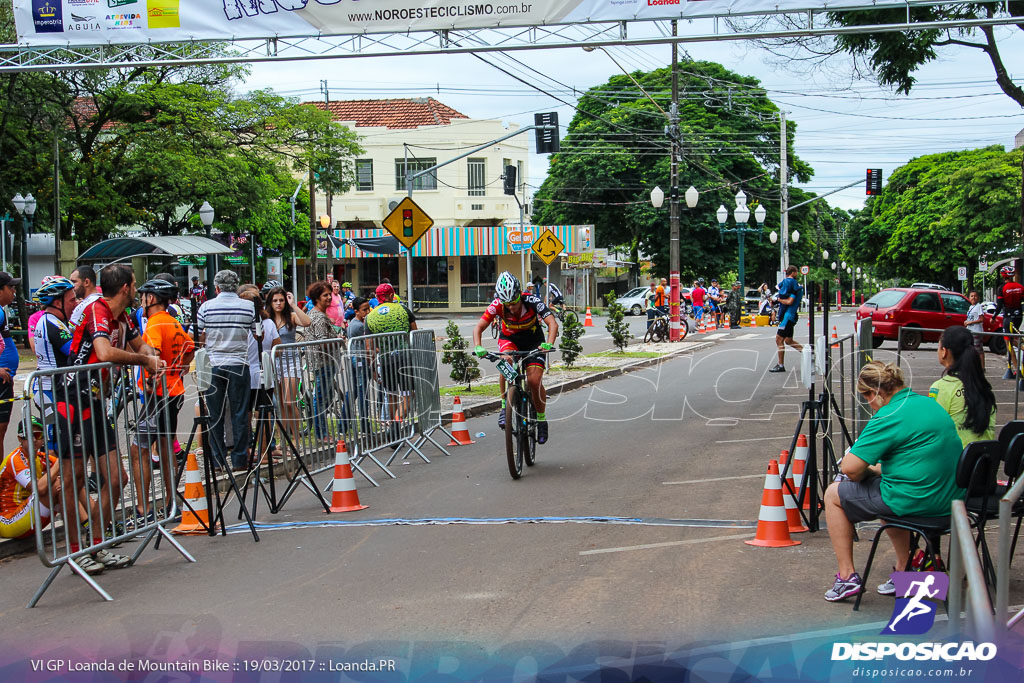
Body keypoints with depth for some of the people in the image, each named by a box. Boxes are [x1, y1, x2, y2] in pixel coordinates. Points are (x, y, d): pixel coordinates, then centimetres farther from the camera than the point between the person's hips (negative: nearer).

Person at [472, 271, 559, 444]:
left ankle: (542, 419, 8)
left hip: (532, 340, -1)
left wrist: (549, 344, -56)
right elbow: (478, 327, -23)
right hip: (509, 338, 1)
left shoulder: (532, 301, -30)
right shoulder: (498, 305, -25)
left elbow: (552, 323, -38)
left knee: (534, 380, -15)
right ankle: (504, 406, -19)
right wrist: (478, 347, -43)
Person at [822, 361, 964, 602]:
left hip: (915, 500, -9)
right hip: (950, 499, 9)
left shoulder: (890, 417, -17)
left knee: (834, 494, 10)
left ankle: (847, 576, 12)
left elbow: (850, 468, -19)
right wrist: (873, 469, 18)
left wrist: (865, 471, 5)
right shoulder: (929, 403, 11)